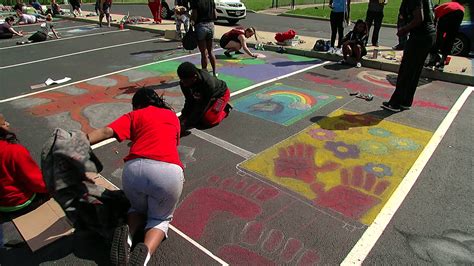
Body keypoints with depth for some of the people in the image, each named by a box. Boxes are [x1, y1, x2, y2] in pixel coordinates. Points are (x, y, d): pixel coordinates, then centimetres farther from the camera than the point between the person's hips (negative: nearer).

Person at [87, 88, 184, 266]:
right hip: (168, 172, 0)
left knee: (138, 208, 32)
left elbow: (107, 131, 7)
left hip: (135, 169, 1)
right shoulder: (172, 115, 29)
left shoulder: (134, 115, 23)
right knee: (160, 218, 24)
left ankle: (127, 234, -1)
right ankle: (145, 252, -7)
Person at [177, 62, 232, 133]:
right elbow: (189, 101, -12)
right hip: (204, 96, 6)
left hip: (220, 94, -6)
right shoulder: (183, 83, -24)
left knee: (208, 120, -21)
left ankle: (225, 108, 5)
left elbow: (202, 106, -38)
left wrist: (186, 125, -40)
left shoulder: (208, 82, -42)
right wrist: (183, 116, -23)